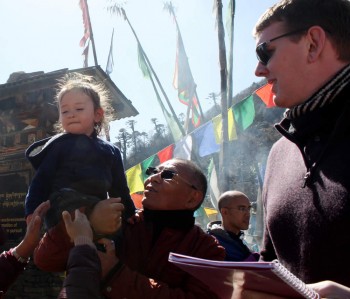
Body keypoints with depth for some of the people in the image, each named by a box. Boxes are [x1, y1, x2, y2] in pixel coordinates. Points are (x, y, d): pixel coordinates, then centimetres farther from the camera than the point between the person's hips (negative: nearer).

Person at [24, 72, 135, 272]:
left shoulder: (111, 152, 16)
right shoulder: (60, 144, 4)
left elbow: (120, 190, 21)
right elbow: (42, 179, 0)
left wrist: (131, 216, 17)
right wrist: (32, 211, -11)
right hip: (63, 210, -5)